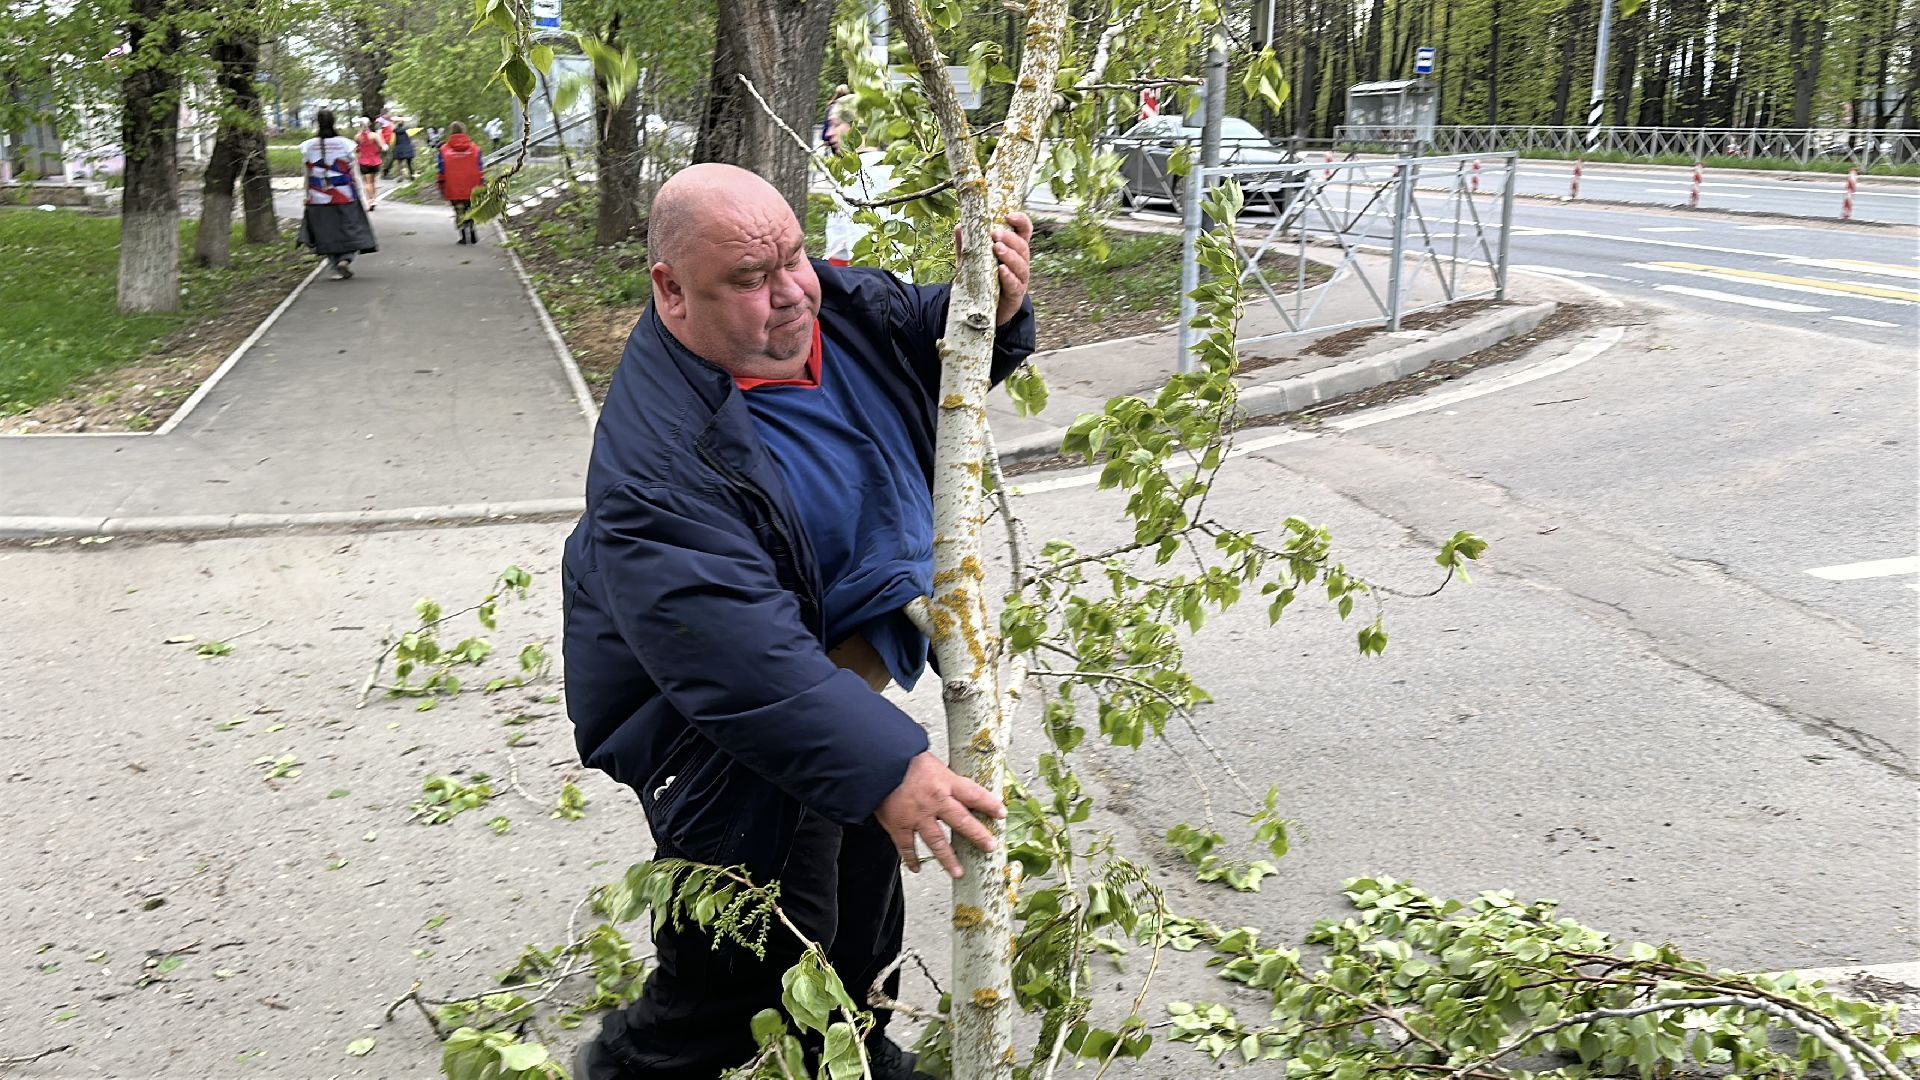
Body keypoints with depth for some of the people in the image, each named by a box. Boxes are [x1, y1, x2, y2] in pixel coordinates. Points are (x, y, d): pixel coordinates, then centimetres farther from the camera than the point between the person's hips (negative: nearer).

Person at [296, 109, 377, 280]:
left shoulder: (308, 147, -3)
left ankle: (337, 269, 9)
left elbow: (307, 176, 1)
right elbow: (353, 174, -4)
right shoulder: (345, 144, -6)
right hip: (345, 198, -1)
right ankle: (346, 258, -11)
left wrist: (307, 196, 11)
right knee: (349, 230, 11)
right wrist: (362, 198, 2)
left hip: (319, 200, 1)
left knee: (327, 234, 11)